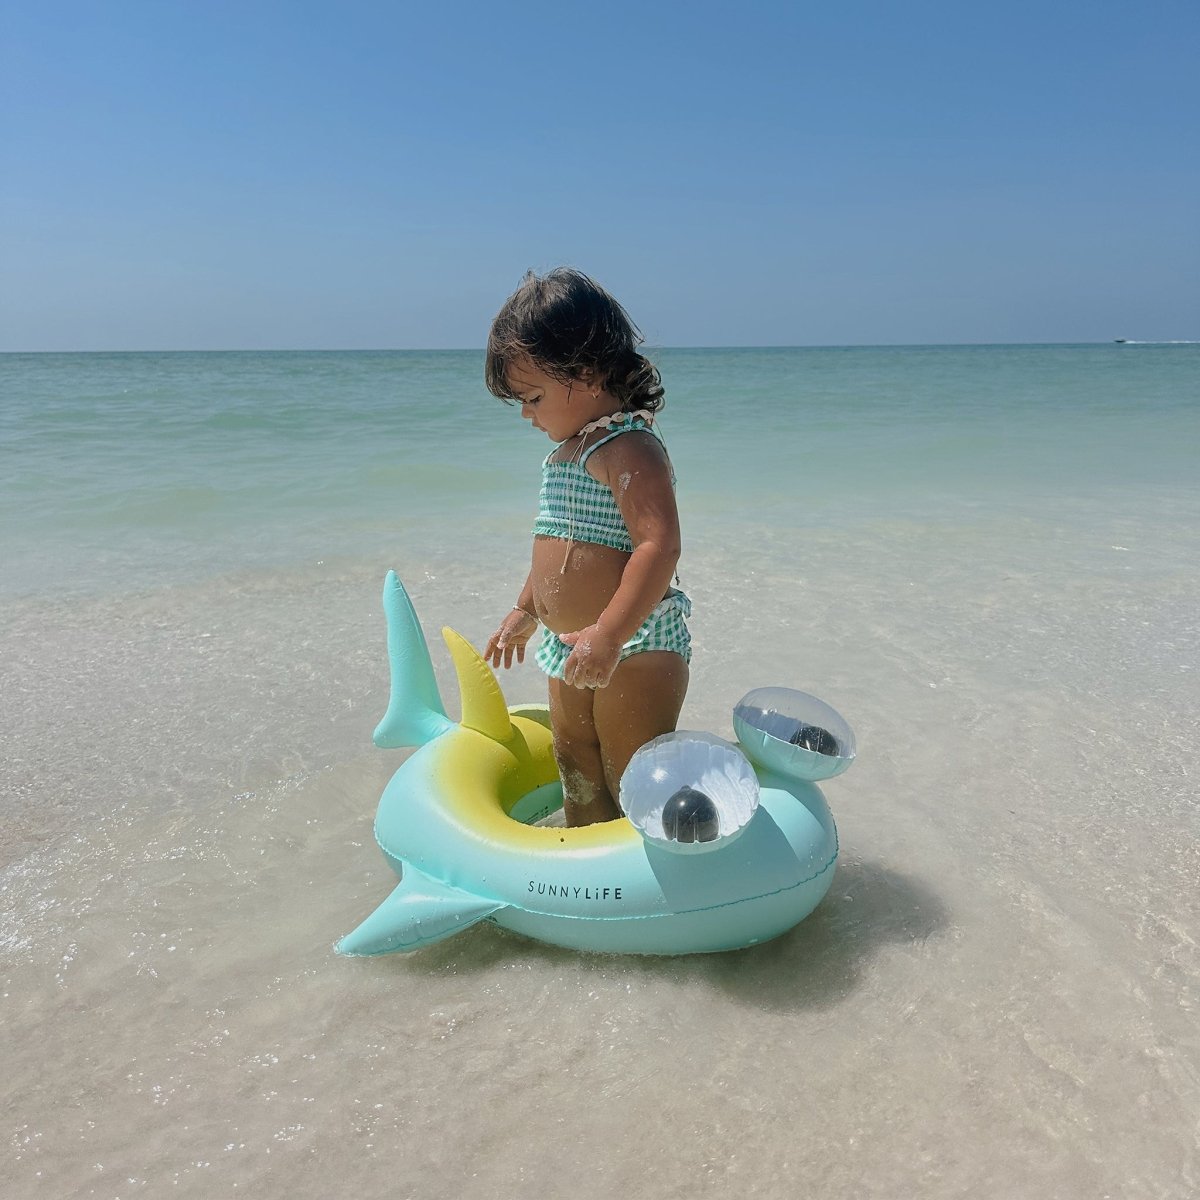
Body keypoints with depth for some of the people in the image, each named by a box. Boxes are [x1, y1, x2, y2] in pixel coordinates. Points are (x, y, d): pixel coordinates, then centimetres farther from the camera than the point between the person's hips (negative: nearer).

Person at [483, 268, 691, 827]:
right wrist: (525, 611, 30)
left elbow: (659, 546, -29)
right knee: (578, 777, 20)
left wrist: (609, 634, -34)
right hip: (570, 650, 10)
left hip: (636, 648, -10)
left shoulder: (628, 448, -18)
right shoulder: (566, 453, 12)